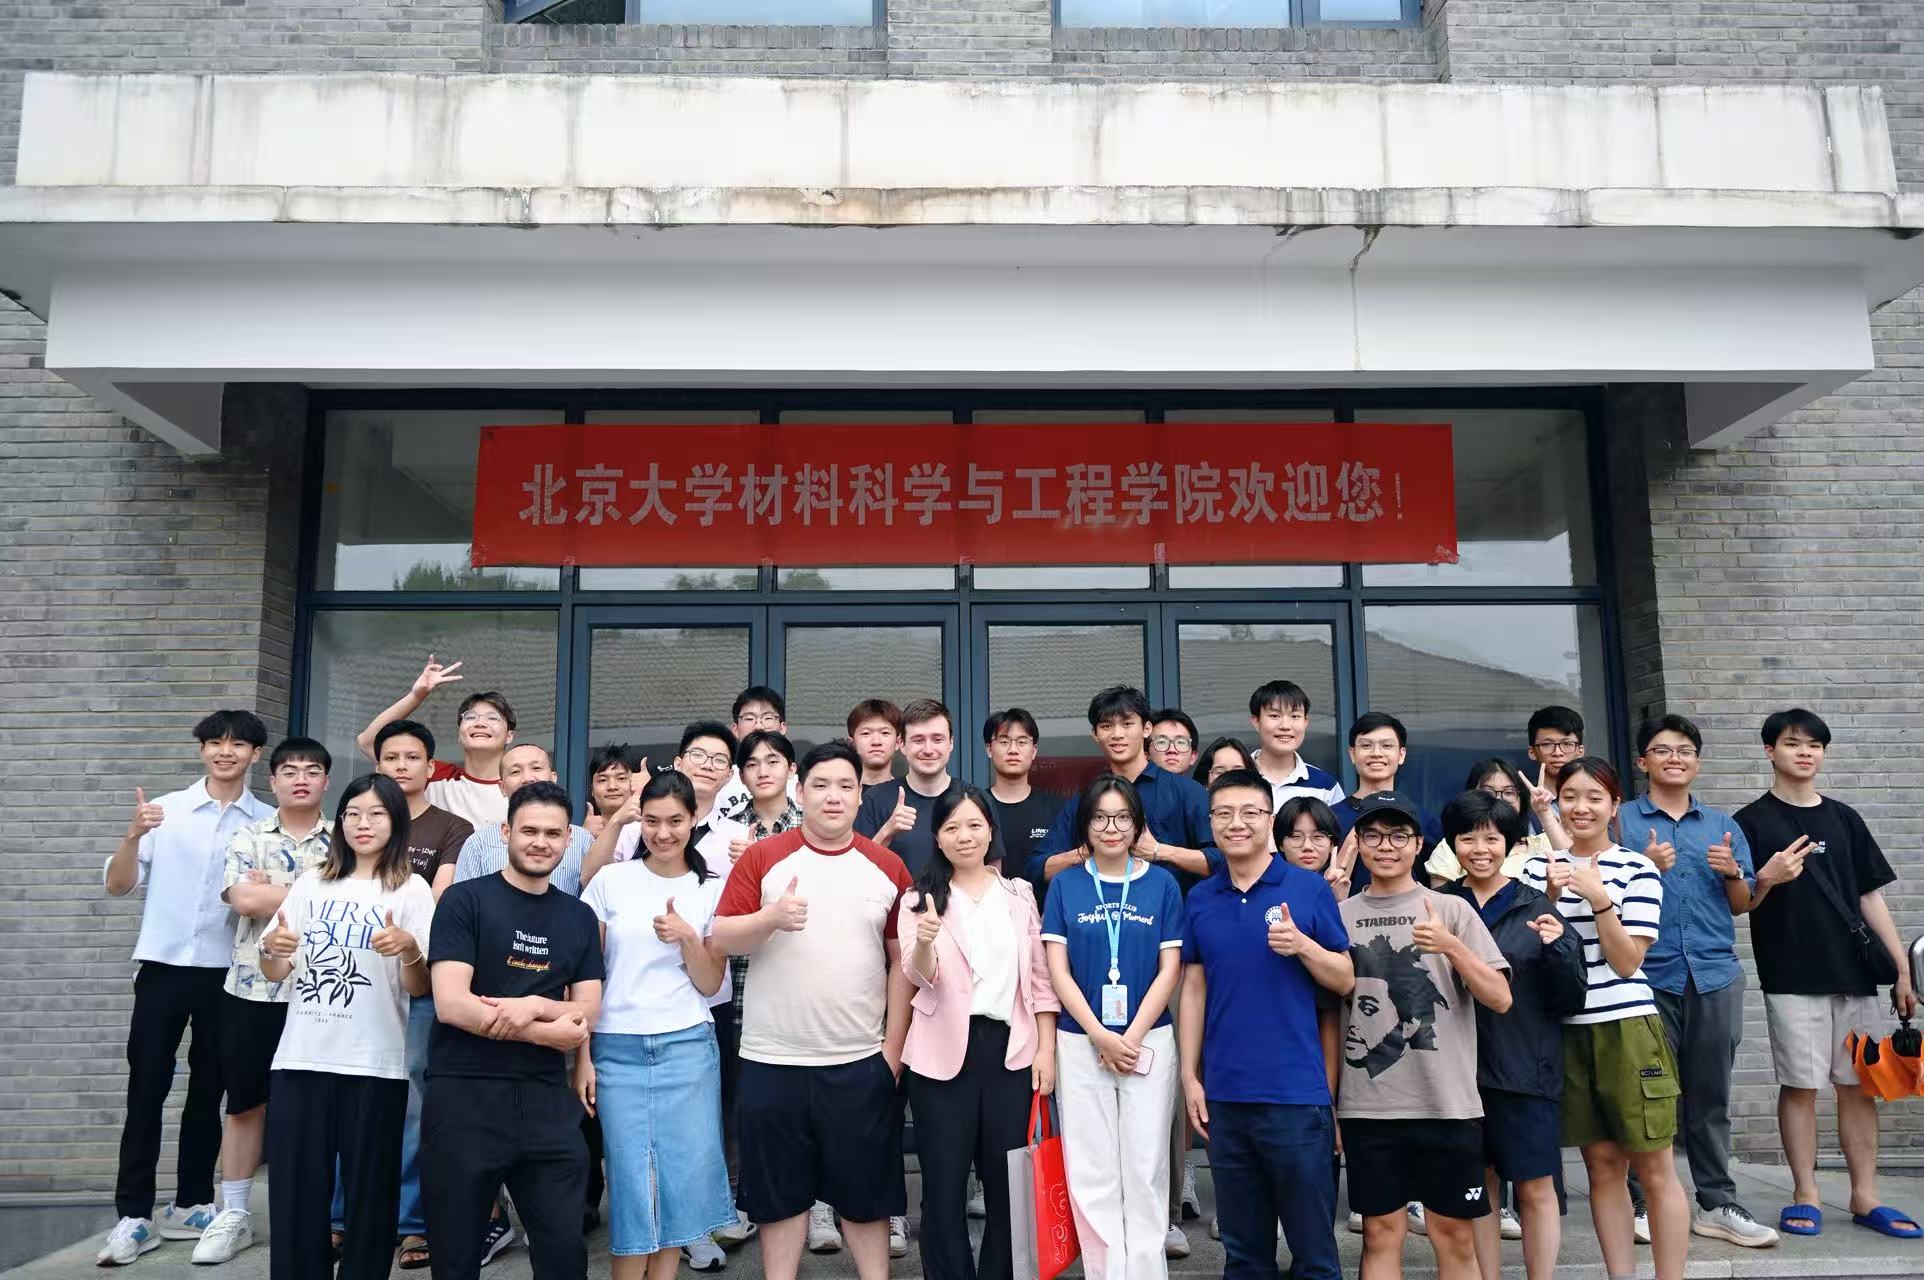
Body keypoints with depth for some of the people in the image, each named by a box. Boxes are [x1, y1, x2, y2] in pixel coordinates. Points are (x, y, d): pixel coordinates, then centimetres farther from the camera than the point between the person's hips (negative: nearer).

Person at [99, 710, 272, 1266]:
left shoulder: (268, 823, 3)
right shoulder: (165, 811, 1)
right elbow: (117, 886, -1)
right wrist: (133, 835, -18)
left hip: (227, 973, 1)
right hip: (162, 967, -1)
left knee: (208, 1092, 10)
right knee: (146, 1091, 0)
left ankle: (191, 1205, 21)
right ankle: (133, 1215, 7)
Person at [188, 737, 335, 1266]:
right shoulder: (248, 839, 3)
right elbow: (244, 899, -13)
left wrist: (271, 893, -13)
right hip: (252, 987, 1)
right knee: (245, 1102, 9)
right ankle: (234, 1215, 20)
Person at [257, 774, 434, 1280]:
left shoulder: (411, 890, 0)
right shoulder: (311, 884, 11)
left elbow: (420, 988, -4)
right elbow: (276, 974, 13)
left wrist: (408, 949, -24)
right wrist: (270, 948, -9)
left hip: (374, 1064, -3)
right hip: (301, 1059, 3)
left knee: (368, 1194, 4)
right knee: (295, 1192, 5)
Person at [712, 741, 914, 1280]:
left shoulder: (888, 868, 4)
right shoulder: (762, 857, -1)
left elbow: (902, 960, 5)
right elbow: (721, 938, -4)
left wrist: (894, 1045, 1)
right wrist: (771, 918, -23)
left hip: (862, 1061, 1)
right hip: (773, 1059, 0)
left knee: (866, 1189, 9)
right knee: (780, 1192, 10)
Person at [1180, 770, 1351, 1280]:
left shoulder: (1309, 888, -3)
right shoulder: (1200, 898, 7)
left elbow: (1345, 981, 0)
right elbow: (1193, 989, 10)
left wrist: (1302, 945, -19)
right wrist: (1190, 1076, 5)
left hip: (1296, 1094, -3)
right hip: (1225, 1094, 3)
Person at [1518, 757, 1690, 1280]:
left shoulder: (1636, 869, -2)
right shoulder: (1539, 869, 7)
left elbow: (1627, 961, -7)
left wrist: (1599, 898, -19)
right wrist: (1551, 898, -11)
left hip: (1627, 1027, -3)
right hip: (1568, 1031, 3)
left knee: (1654, 1168, 3)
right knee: (1602, 1166, 10)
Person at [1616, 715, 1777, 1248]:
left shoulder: (1723, 824, 14)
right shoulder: (1622, 820, 4)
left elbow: (1742, 904, 14)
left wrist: (1732, 871, -6)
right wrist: (1645, 866, -16)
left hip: (1715, 974, 3)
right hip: (1648, 974, -3)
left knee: (1710, 1094, 8)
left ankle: (1717, 1204, 17)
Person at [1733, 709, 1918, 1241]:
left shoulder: (1844, 818, 12)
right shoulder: (1752, 821, 1)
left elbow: (1870, 896, 12)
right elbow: (1740, 903, -1)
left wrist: (1902, 970, 7)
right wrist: (1766, 879, -22)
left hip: (1856, 974, 4)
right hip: (1792, 977, -4)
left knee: (1859, 1085, 7)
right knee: (1800, 1084, 0)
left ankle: (1865, 1197, 16)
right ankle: (1805, 1196, 9)